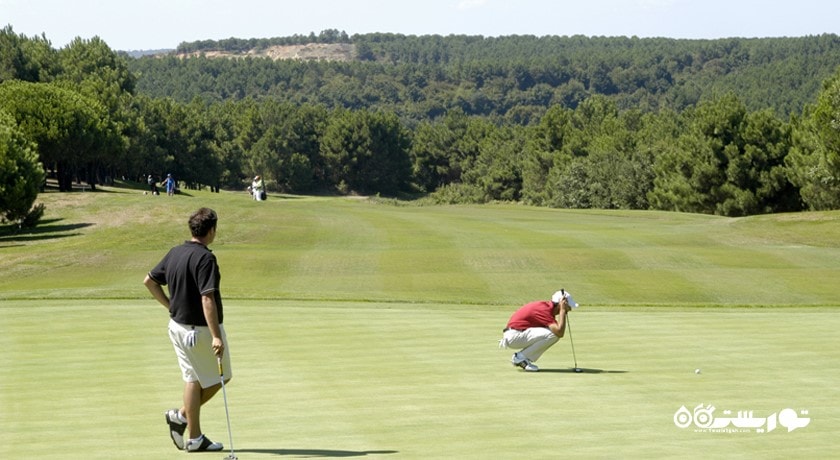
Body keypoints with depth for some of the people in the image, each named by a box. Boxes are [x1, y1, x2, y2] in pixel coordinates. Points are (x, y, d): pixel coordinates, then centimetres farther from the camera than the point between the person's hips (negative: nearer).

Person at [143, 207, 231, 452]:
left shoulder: (175, 253, 5)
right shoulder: (205, 258, -21)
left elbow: (149, 281, 14)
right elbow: (207, 299, -28)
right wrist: (216, 336, -29)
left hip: (178, 325, 8)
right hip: (201, 329, -8)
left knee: (193, 379, 14)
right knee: (220, 377, 10)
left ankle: (195, 438, 12)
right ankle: (183, 415, 7)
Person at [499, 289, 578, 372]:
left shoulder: (548, 305, 8)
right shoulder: (545, 310, -22)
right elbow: (560, 333, -29)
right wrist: (562, 310, -22)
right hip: (514, 335, -10)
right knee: (553, 334, -22)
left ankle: (521, 357, 8)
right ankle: (520, 358, -9)